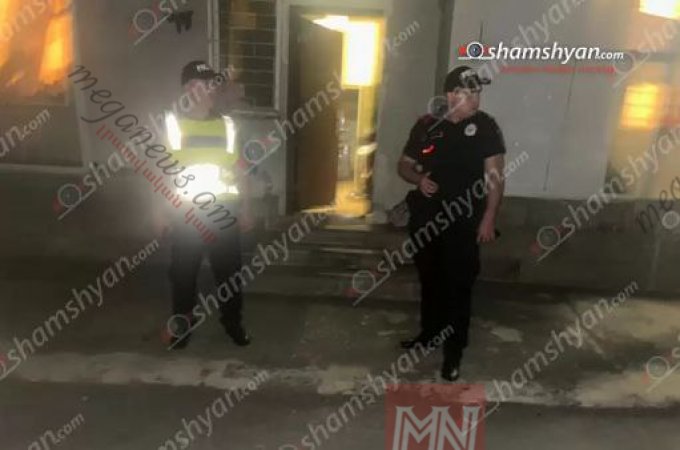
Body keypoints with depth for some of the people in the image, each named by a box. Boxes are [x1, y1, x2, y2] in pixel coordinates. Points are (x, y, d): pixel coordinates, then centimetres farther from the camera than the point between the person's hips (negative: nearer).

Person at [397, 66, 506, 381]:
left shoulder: (485, 126, -5)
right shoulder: (426, 125, 1)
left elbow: (494, 175, -5)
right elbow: (405, 165, 10)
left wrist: (489, 218, -12)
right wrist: (418, 179, -12)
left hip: (463, 221, -3)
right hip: (425, 217, 3)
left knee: (458, 284, 1)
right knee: (429, 278, 17)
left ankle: (454, 351, 15)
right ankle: (429, 332, 37)